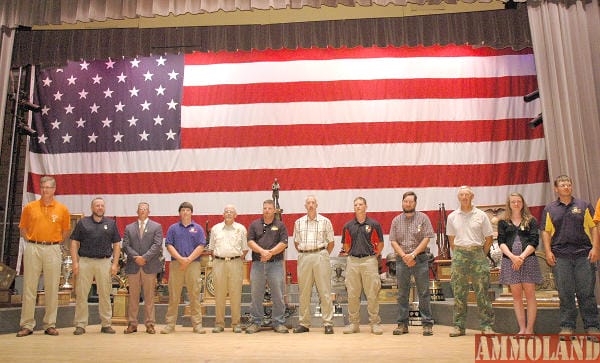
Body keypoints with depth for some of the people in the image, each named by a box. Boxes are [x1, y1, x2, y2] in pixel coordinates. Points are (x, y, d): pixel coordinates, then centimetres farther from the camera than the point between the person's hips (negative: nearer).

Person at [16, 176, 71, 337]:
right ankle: (27, 325, 12)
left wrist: (54, 243, 3)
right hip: (32, 249, 1)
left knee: (52, 288, 3)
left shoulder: (62, 209, 4)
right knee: (29, 287, 3)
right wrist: (32, 242, 3)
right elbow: (23, 229, 13)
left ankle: (50, 325, 12)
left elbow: (66, 231, 11)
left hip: (53, 250, 0)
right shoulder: (29, 207, 5)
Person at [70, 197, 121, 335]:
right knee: (81, 294, 1)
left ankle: (106, 324, 14)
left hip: (104, 262, 1)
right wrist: (75, 262, -4)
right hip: (85, 261, -1)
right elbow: (74, 243, 6)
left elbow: (116, 245, 9)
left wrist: (115, 264, 1)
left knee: (105, 295, 5)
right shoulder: (83, 222, 9)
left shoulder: (111, 223, 11)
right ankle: (80, 325, 10)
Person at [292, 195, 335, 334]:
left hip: (320, 256, -2)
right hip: (303, 257, 3)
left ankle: (328, 323, 3)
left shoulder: (325, 221, 4)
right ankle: (304, 323, 15)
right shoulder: (298, 222, 11)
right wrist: (304, 253, 10)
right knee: (304, 292, 6)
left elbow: (331, 242, 8)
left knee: (325, 291, -3)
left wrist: (323, 255, 4)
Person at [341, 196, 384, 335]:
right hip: (352, 261, 3)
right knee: (352, 295, 6)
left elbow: (380, 243, 7)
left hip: (369, 261, -2)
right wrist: (351, 254, 9)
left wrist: (374, 256, 3)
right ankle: (354, 323, 16)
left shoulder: (374, 224, 2)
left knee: (372, 294, 0)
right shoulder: (348, 226, 9)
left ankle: (375, 323, 10)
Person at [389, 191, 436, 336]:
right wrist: (404, 256, -9)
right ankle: (402, 324, 13)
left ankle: (427, 324, 7)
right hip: (401, 260, 2)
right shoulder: (396, 220, 10)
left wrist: (413, 254, -13)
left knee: (424, 293, 0)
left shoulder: (423, 218, 3)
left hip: (420, 259, -2)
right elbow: (393, 241, 5)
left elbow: (426, 239, -4)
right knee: (402, 294, 6)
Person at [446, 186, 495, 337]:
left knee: (482, 291, 0)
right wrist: (457, 255, 9)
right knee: (459, 292, 3)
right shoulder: (452, 217, 8)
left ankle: (486, 325, 9)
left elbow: (489, 238, 6)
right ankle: (458, 326, 10)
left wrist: (481, 255, 4)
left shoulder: (481, 215, 2)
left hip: (477, 253, -1)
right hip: (459, 254, 1)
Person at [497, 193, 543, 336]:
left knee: (530, 294, 0)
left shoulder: (531, 221, 8)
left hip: (528, 260, -1)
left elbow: (534, 241, -1)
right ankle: (522, 329, 11)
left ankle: (529, 329, 6)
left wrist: (522, 256, -13)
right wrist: (512, 257, -13)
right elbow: (501, 242, 2)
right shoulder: (503, 222, 11)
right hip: (510, 261, 1)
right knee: (516, 296, 5)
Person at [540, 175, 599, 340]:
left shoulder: (584, 205, 11)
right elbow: (546, 232, 8)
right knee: (565, 294, 4)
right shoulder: (549, 210, 11)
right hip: (560, 257, 0)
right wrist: (548, 251, -3)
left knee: (586, 292, 2)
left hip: (584, 254, 0)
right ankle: (567, 326, 11)